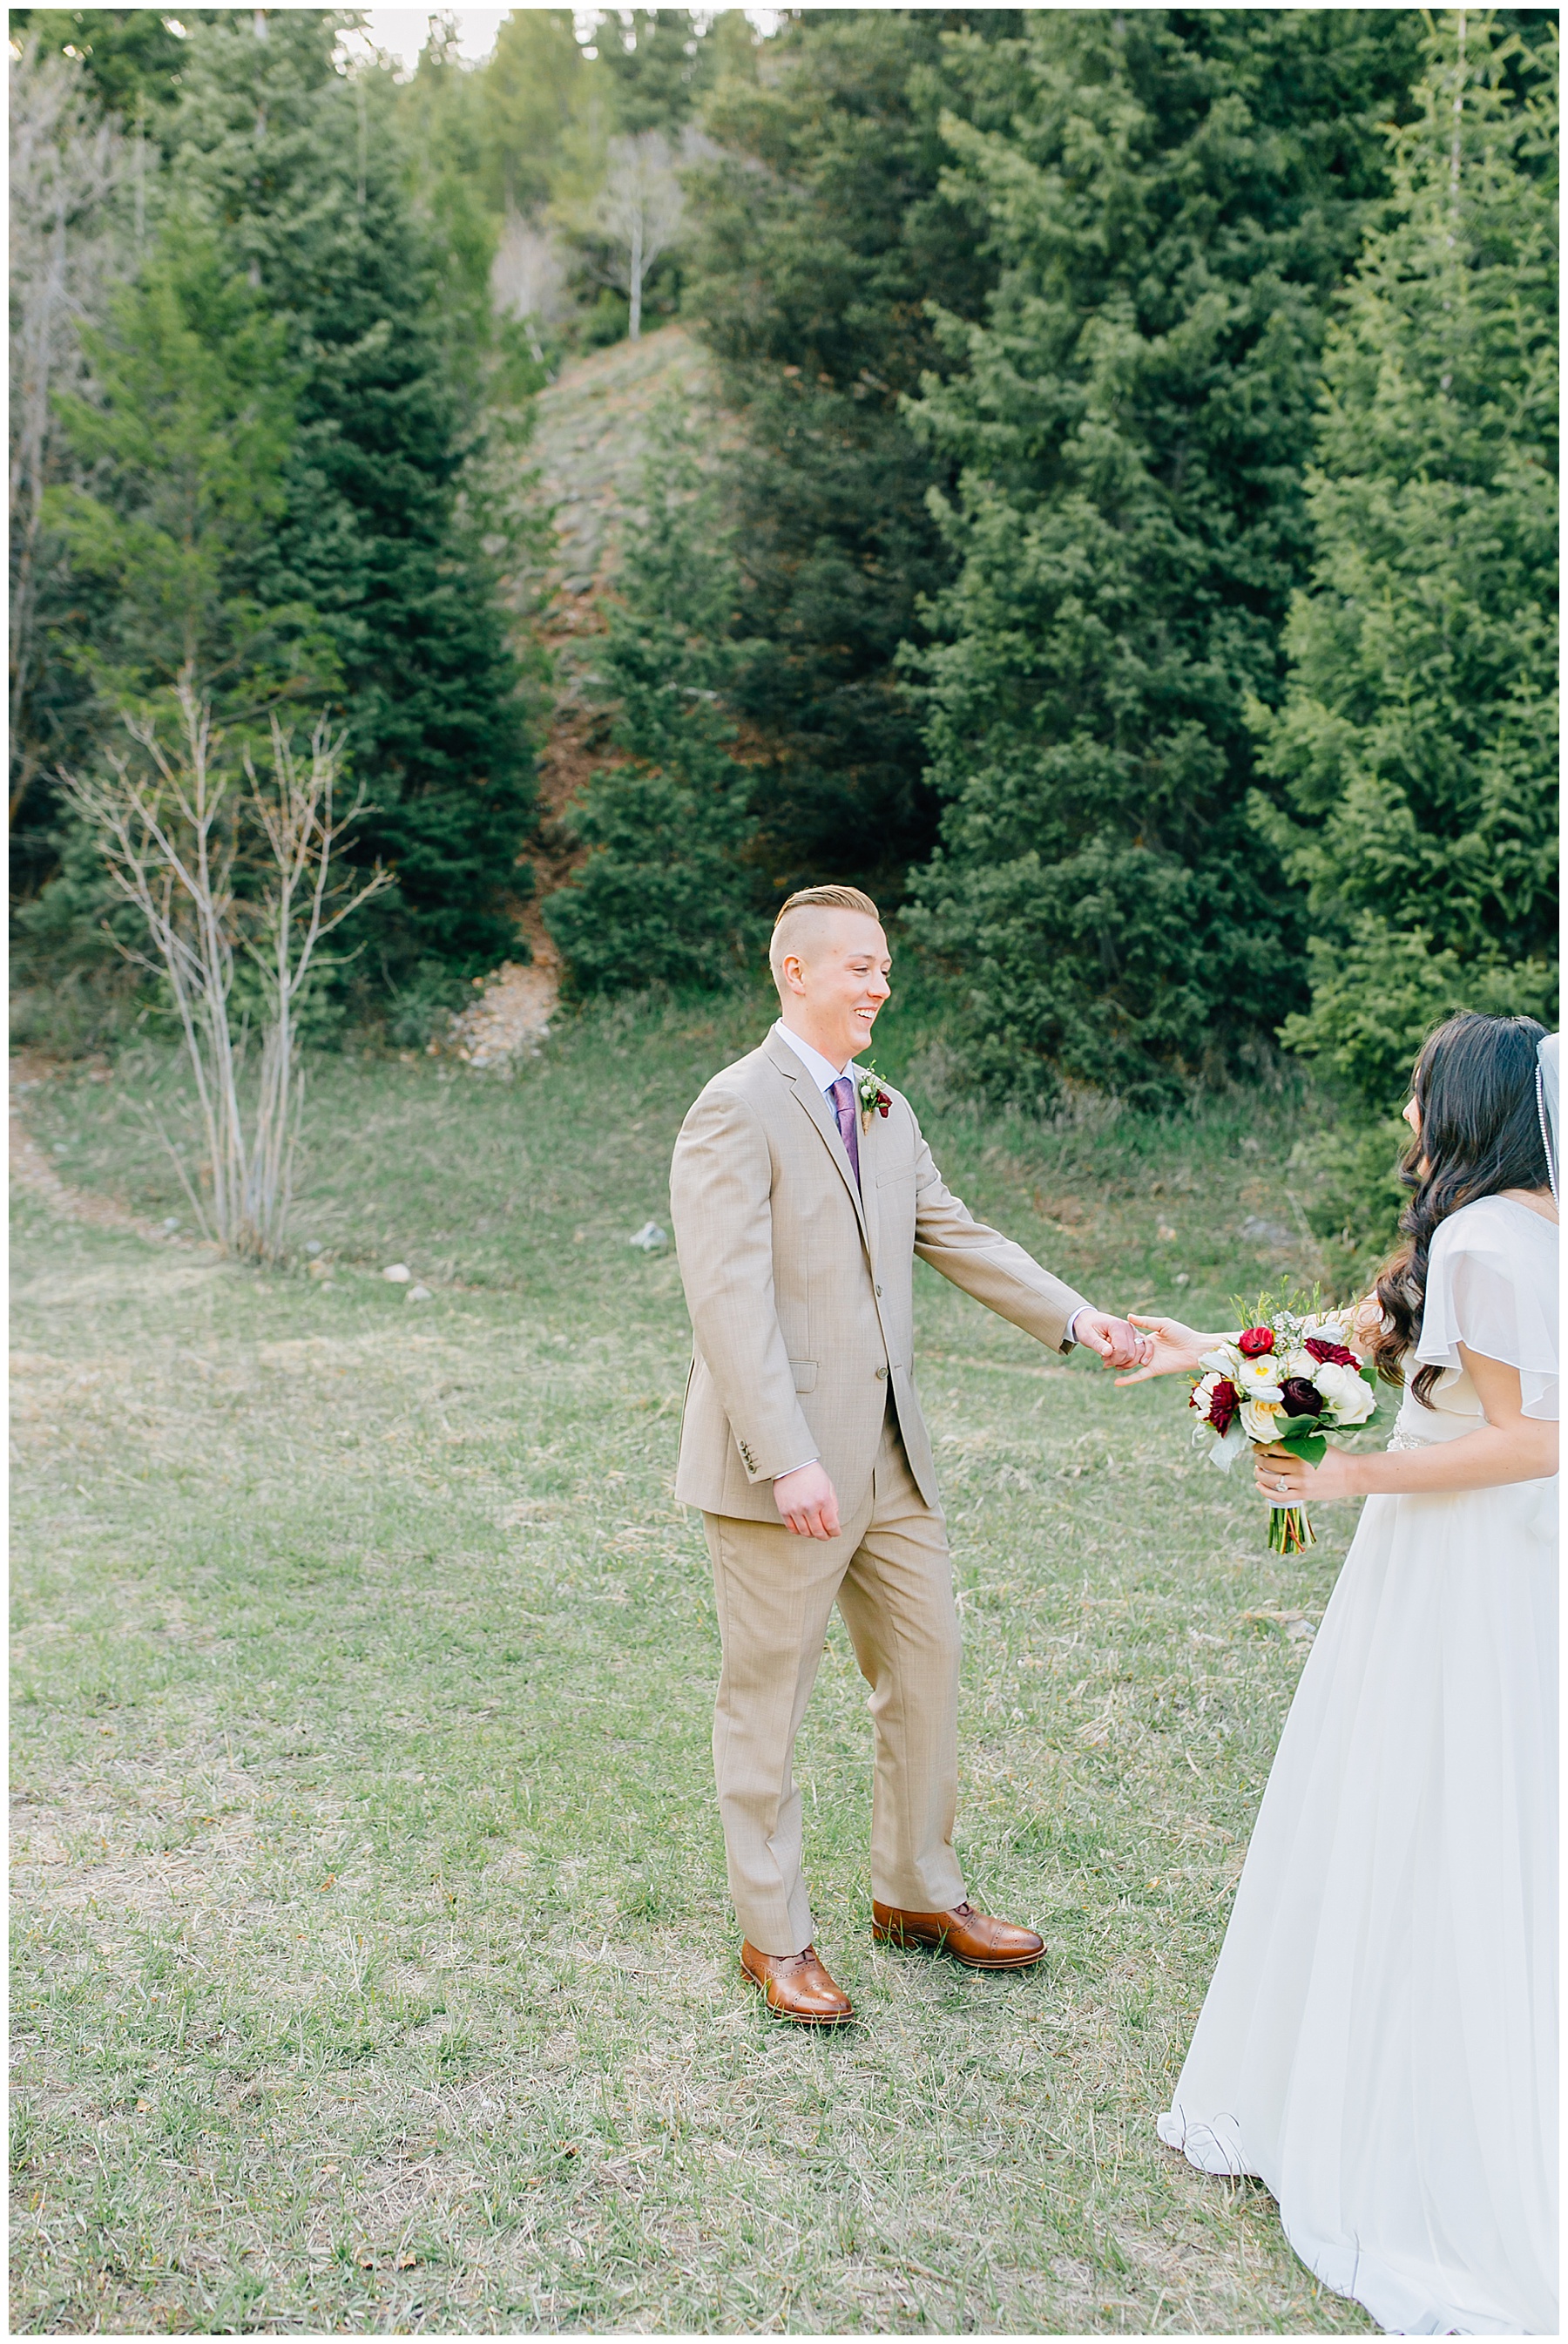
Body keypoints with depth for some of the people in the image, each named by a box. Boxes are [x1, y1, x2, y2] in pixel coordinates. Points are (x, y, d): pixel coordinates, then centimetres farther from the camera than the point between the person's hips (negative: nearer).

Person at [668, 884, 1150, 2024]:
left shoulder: (886, 1110, 12)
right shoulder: (737, 1110, -14)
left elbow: (957, 1236, 15)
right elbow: (730, 1299, -20)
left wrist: (1078, 1317, 3)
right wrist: (787, 1462, -26)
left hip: (889, 1456, 8)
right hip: (784, 1468, -8)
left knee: (928, 1670, 16)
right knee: (768, 1698, 7)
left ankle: (917, 1892, 35)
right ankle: (776, 1936, 22)